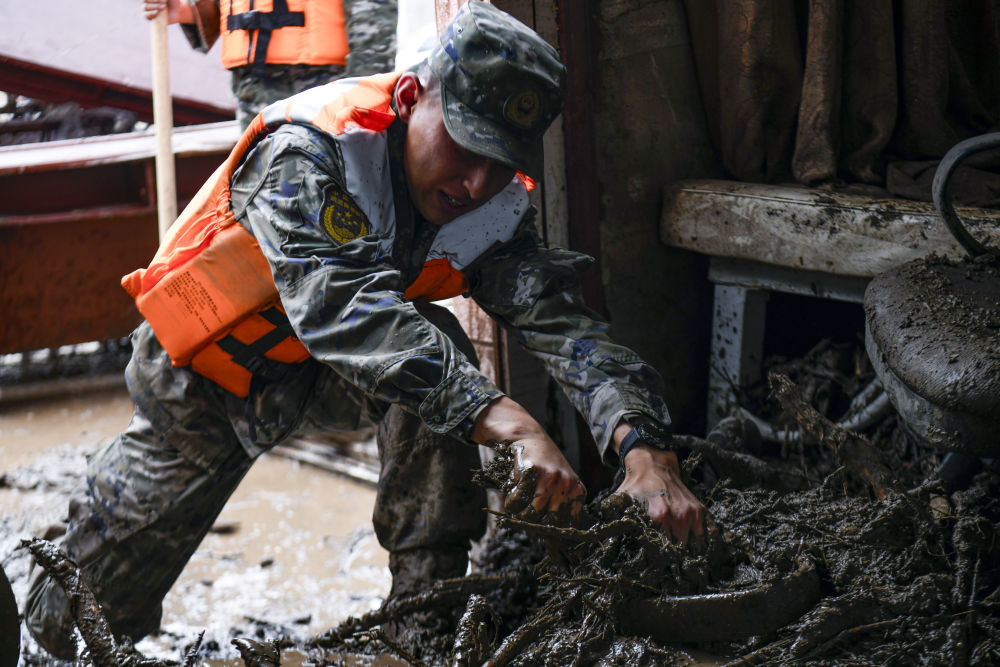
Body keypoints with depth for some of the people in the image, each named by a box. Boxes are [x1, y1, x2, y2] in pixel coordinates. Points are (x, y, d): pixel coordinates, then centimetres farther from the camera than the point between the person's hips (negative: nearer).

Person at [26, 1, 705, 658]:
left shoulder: (496, 207, -20)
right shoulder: (306, 152, -37)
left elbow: (563, 321, -30)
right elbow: (340, 302, -52)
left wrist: (644, 448, -51)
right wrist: (509, 423, -64)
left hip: (322, 383, 3)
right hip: (203, 379, -3)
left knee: (437, 345, -30)